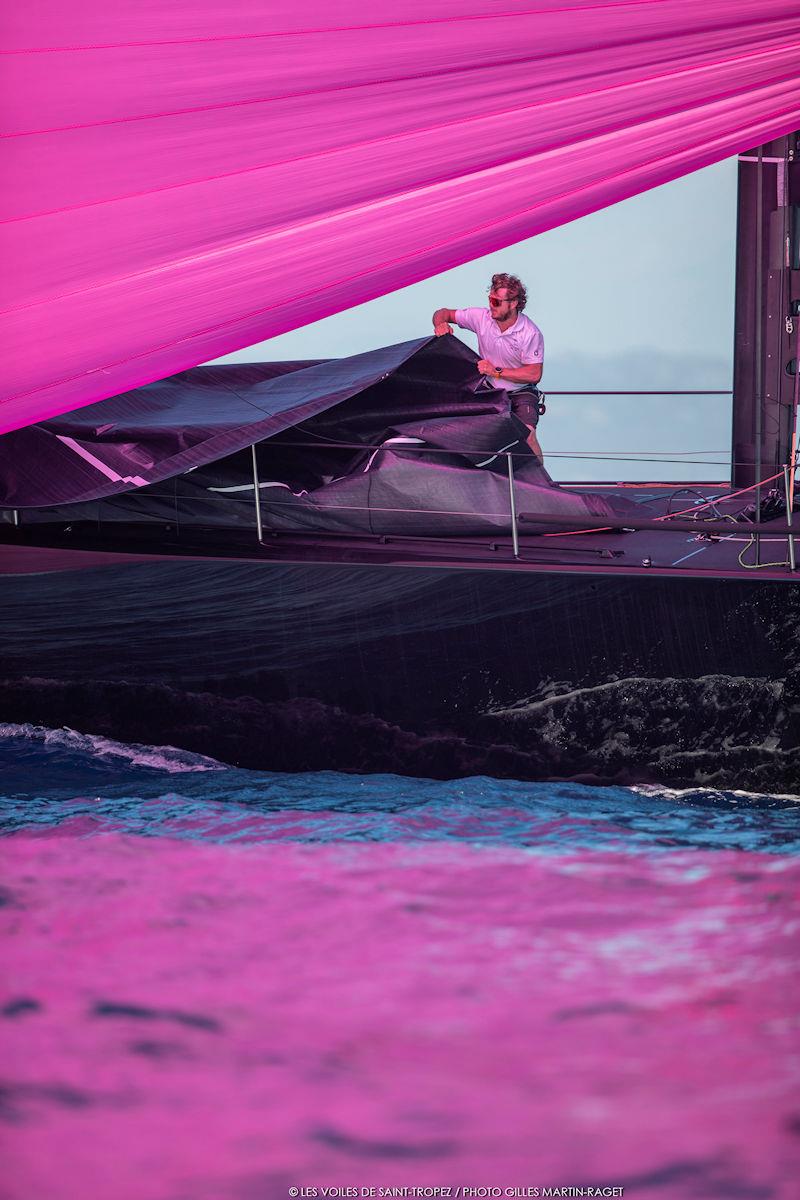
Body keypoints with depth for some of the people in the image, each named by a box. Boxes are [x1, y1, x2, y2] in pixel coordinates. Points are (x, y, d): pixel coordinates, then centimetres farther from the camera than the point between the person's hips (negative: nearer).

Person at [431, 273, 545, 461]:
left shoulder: (530, 333, -18)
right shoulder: (482, 317, -8)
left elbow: (534, 374, -19)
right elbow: (443, 313, 5)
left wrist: (496, 371, -22)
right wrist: (441, 324, -20)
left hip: (521, 392, -4)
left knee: (527, 434, -27)